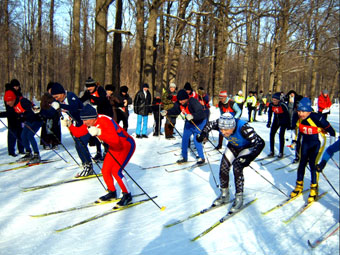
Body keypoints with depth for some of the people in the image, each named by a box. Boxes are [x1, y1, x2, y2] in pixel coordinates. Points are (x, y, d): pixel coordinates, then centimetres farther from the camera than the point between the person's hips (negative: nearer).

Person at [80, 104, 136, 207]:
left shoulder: (105, 121, -32)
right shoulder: (91, 123, -7)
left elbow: (115, 140, -42)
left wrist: (99, 133, -51)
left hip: (127, 145, -9)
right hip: (115, 147, 9)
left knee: (116, 171, -18)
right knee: (105, 171, 5)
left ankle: (127, 196, 0)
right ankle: (112, 193, 28)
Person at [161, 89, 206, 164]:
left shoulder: (193, 102, -34)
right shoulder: (179, 103, -15)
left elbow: (201, 113, -43)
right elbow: (175, 110, 3)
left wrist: (192, 116, -60)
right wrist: (167, 112, -15)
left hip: (199, 122, -7)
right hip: (189, 122, 7)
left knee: (196, 140, -13)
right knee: (185, 138, 6)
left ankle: (201, 158, 6)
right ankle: (184, 157, 20)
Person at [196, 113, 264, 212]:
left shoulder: (243, 128, -41)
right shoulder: (221, 124, -26)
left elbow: (260, 143, -44)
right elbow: (209, 125, -2)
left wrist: (248, 158, -53)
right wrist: (202, 135, -18)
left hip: (247, 147, -5)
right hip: (233, 146, 5)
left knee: (237, 167, -23)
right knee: (223, 167, -5)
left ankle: (239, 198, -7)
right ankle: (224, 195, 14)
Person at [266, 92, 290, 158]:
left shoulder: (282, 105, -27)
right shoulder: (271, 105, -13)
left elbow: (287, 114, -17)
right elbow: (270, 113, 4)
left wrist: (288, 124, -13)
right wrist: (269, 122, 2)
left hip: (283, 121, -5)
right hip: (276, 121, 5)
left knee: (281, 135, -10)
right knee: (272, 134, -1)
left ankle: (281, 153, 0)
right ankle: (272, 151, 9)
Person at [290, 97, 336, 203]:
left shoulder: (316, 118, -28)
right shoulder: (299, 119, -11)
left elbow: (329, 129, -16)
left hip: (317, 143, -5)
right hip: (305, 142, 5)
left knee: (313, 164, -10)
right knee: (302, 163, 6)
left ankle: (314, 189, 6)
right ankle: (299, 186, 21)